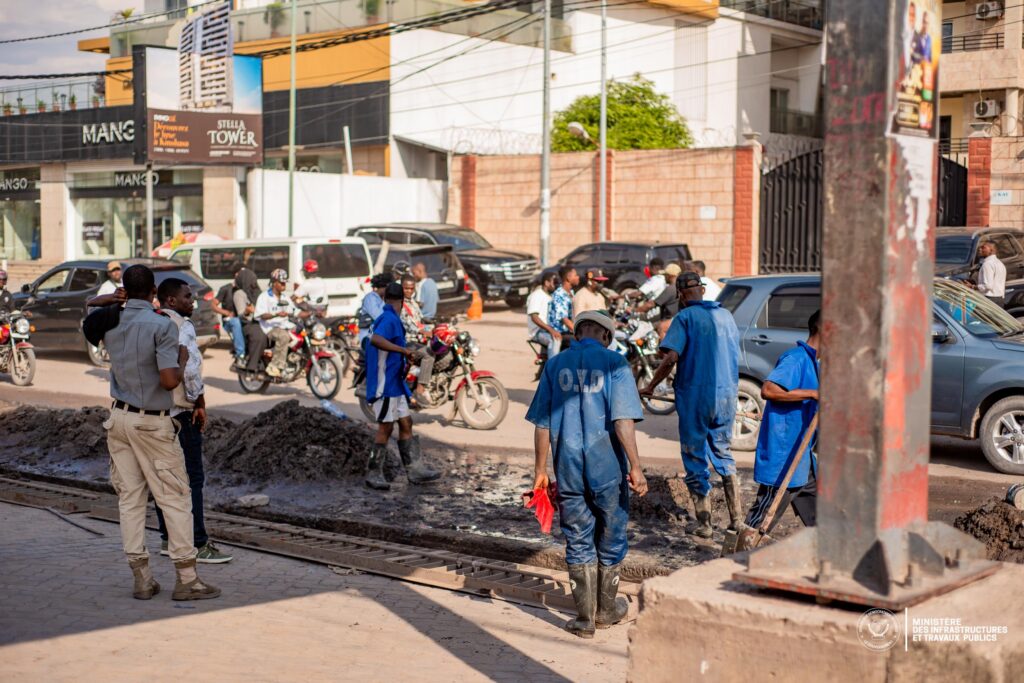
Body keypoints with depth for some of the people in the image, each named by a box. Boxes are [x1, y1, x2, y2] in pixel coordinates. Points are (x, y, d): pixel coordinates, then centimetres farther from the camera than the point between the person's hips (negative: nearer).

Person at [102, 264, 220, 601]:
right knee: (175, 498, 2)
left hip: (119, 418, 6)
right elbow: (169, 381, -20)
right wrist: (183, 360, -2)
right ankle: (186, 579, 3)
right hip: (152, 422, -6)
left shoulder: (111, 324, 4)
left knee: (130, 498, 7)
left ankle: (141, 578, 8)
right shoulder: (162, 326, -15)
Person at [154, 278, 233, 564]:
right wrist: (200, 402, -12)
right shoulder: (181, 325, -14)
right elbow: (190, 367, -23)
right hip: (181, 411, -9)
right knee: (192, 479, -4)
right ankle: (197, 544, -3)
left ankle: (168, 539, 21)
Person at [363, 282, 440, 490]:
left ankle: (416, 469, 15)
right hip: (385, 384, -10)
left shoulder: (392, 319, 13)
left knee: (406, 423, 11)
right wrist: (403, 350, -33)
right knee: (386, 427, -5)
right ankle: (374, 474, 4)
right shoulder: (389, 319, -16)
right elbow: (375, 340, -35)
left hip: (395, 383, 10)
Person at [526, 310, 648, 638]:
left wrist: (540, 470, 10)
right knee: (610, 538, 15)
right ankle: (606, 610, 28)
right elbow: (622, 422, -14)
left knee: (578, 542, 10)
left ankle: (585, 618, 13)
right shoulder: (614, 364, -6)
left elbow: (542, 424, 3)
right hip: (608, 468, -2)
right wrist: (635, 467, -10)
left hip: (568, 469, 2)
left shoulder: (555, 365, 3)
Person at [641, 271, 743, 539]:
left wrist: (651, 386, -5)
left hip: (695, 394, -5)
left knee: (696, 459, 5)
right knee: (723, 452, 18)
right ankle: (737, 517, 12)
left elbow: (671, 357, -17)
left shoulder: (685, 317, -7)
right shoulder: (726, 315, 10)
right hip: (727, 395, 5)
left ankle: (704, 524, 7)